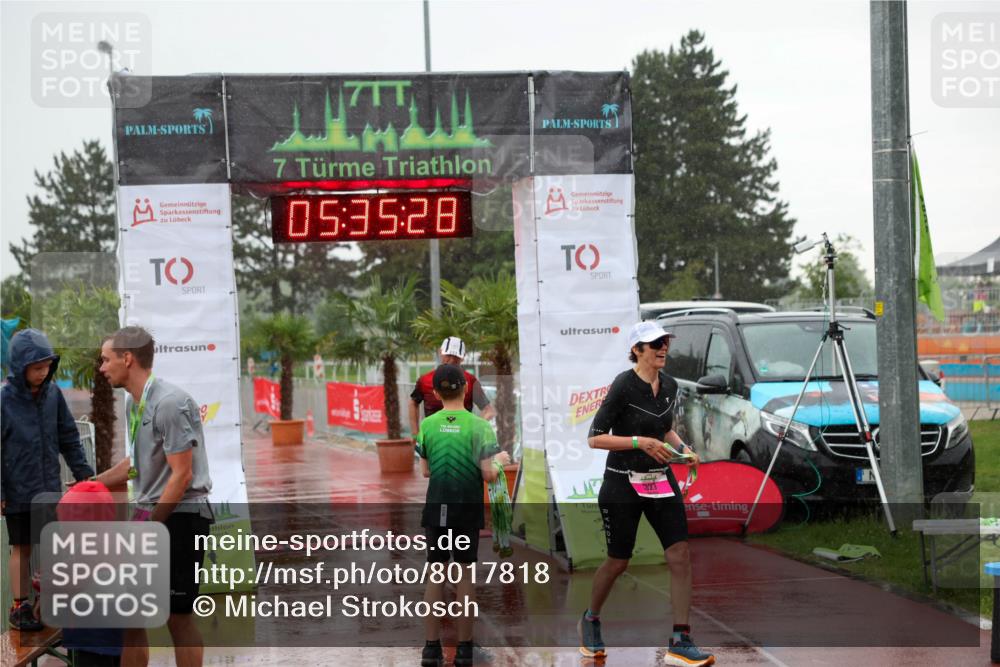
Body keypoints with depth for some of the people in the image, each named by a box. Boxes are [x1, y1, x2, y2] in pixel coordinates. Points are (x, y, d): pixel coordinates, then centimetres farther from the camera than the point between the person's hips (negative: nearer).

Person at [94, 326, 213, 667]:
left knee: (178, 616, -3)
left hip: (180, 515, -9)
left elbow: (181, 475, -19)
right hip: (147, 514, 9)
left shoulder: (169, 403, -17)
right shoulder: (133, 402, 12)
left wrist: (150, 527, -17)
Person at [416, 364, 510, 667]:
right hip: (467, 511, -2)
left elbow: (425, 470, 7)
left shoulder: (427, 425, -2)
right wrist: (500, 460, 7)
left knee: (436, 573, 8)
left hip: (436, 510, 2)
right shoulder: (478, 425, -10)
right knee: (465, 574, 6)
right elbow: (488, 474, -13)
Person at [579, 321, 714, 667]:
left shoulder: (669, 385, 5)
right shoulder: (623, 386, -16)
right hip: (623, 484, -6)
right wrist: (640, 442, -23)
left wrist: (681, 448, 2)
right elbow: (595, 438, -15)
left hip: (661, 480, 6)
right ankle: (590, 620, 35)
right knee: (618, 561, 6)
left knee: (680, 556, -7)